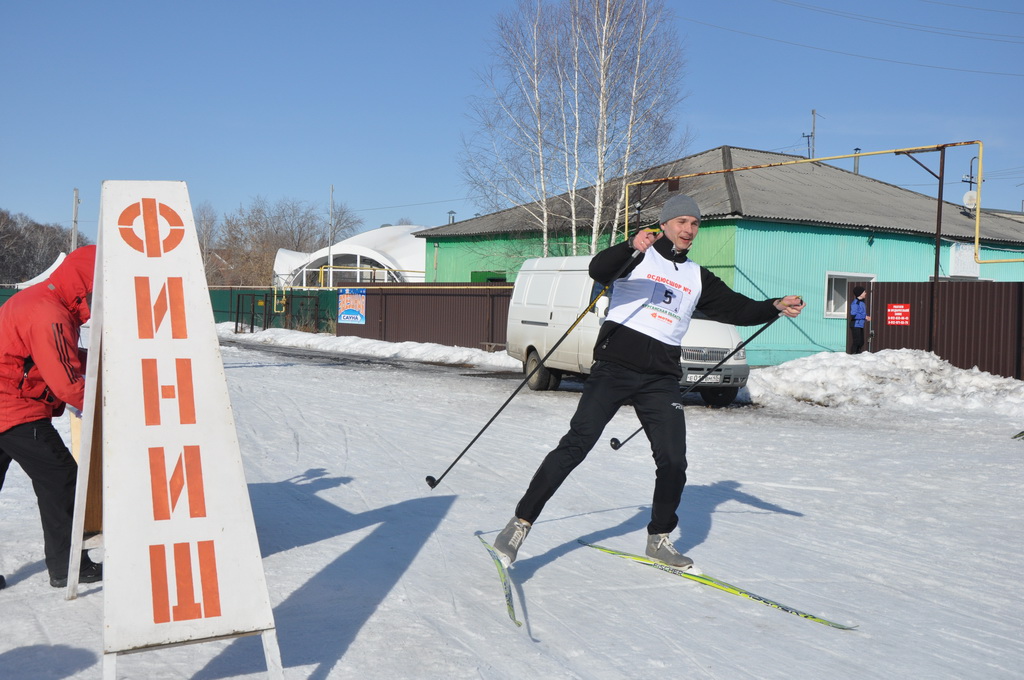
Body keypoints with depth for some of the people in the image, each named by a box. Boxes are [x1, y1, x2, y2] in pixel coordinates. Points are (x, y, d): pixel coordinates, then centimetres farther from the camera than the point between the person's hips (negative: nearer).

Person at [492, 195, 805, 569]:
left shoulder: (698, 277, 20)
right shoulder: (639, 256, 5)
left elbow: (737, 308, 17)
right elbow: (598, 270, -13)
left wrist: (775, 307, 0)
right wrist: (631, 246, -32)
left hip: (661, 379, 5)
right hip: (614, 366, -4)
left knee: (673, 461, -2)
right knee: (576, 445, -12)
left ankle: (659, 539, 19)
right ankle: (520, 523, -7)